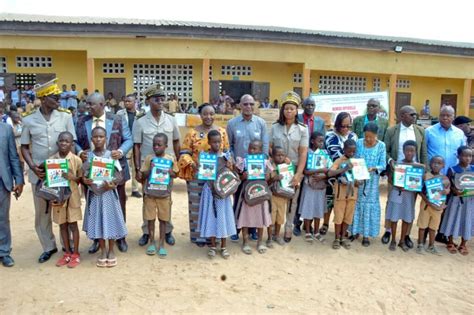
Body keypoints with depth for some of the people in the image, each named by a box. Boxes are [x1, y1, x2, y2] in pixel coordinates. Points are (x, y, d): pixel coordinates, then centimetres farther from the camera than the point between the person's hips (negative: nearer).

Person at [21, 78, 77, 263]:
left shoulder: (65, 116, -3)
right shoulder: (28, 120, -1)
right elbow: (24, 147, 5)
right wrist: (33, 167, -9)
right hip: (39, 173, 1)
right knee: (42, 212, 11)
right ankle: (48, 246, 27)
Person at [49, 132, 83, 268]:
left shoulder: (76, 160, -8)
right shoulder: (51, 159, -1)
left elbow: (81, 179, 0)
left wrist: (73, 177, -20)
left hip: (72, 196, -3)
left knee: (73, 225, 5)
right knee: (62, 225, 12)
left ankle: (75, 254, 17)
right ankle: (67, 253, 25)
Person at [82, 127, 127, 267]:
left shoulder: (111, 154, -3)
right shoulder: (88, 155, 2)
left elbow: (119, 174, -6)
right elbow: (83, 173, 2)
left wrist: (112, 184, -23)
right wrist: (84, 180, -20)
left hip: (109, 192, -1)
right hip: (94, 192, 1)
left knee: (110, 219, 5)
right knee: (97, 221, 6)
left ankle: (111, 251, 19)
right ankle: (103, 251, 21)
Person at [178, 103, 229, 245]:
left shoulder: (222, 131, 5)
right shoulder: (192, 133, -3)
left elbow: (226, 152, 10)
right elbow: (184, 152, -3)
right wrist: (190, 163, -20)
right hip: (197, 175, -2)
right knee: (197, 205, 5)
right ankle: (198, 235, 18)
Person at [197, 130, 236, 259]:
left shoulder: (226, 157, -1)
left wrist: (230, 168, -16)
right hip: (210, 190, 0)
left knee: (223, 217, 7)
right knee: (211, 217, 6)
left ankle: (223, 247, 21)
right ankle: (212, 246, 21)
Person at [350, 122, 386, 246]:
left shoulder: (381, 146, -6)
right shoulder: (358, 143, -3)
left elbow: (383, 165, -6)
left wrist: (373, 168, -24)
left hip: (372, 181, -1)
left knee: (369, 205, 6)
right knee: (356, 204, 9)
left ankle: (366, 234, 16)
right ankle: (355, 230, 23)